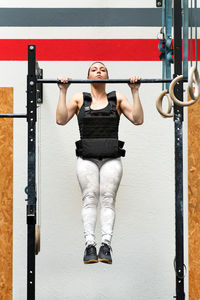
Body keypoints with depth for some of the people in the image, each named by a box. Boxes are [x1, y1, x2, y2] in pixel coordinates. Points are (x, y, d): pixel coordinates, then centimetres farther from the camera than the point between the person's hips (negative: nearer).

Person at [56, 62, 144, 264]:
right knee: (89, 198, -11)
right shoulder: (79, 98, 13)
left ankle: (106, 245, -18)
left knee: (108, 198, -11)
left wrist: (135, 92, -2)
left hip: (111, 156, 0)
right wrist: (63, 91, -2)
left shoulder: (117, 98, 13)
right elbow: (61, 119, -1)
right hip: (87, 156, 0)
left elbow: (137, 119, 2)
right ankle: (90, 245, -17)